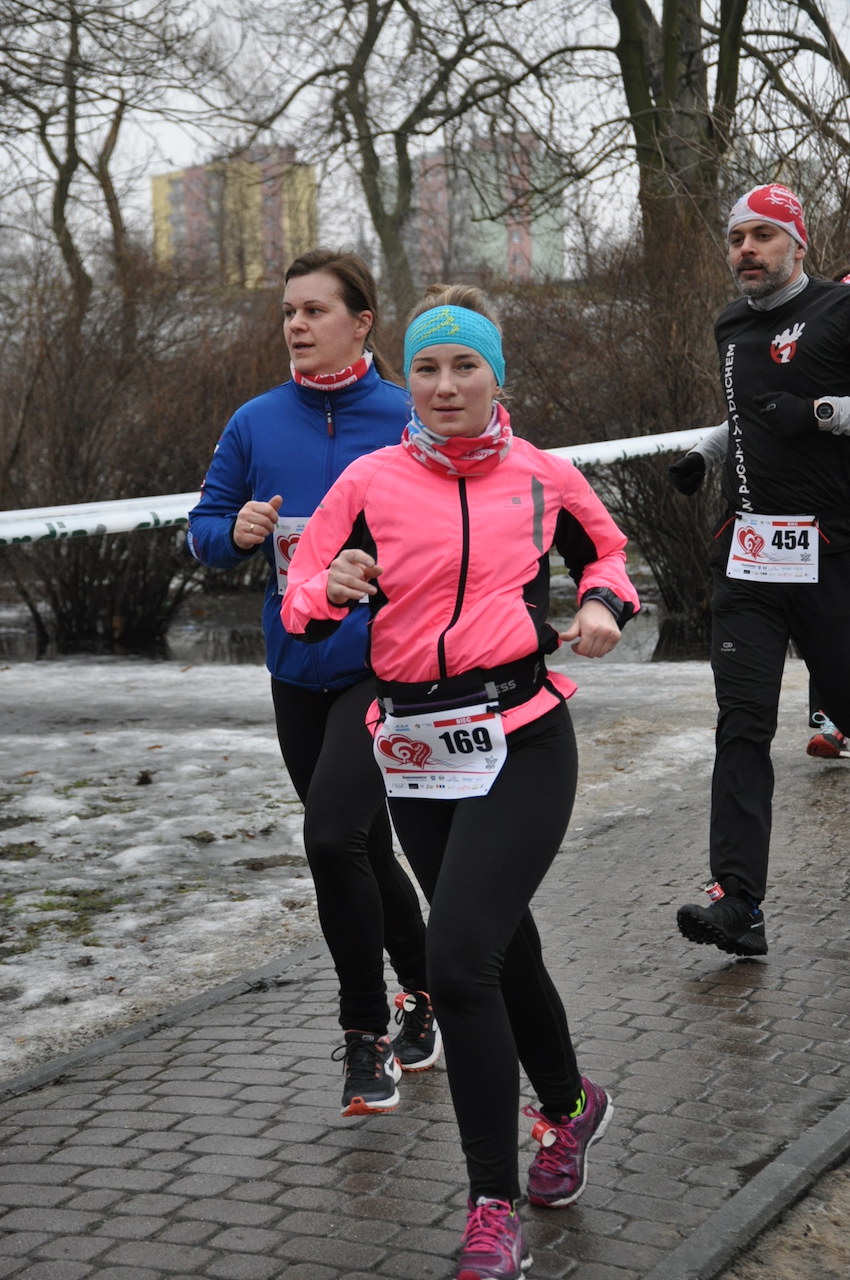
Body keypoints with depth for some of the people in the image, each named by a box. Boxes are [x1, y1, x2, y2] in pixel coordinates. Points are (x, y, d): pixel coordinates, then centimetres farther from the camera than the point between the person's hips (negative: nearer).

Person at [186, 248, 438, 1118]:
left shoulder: (406, 420, -7)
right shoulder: (257, 423, 4)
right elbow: (203, 529, 8)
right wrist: (236, 532, -12)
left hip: (385, 663, -5)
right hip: (299, 671, 5)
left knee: (332, 836, -19)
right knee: (365, 853, 16)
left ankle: (366, 1033, 0)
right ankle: (424, 1002, 38)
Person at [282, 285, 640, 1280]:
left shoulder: (543, 476, 4)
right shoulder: (371, 481, 3)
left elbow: (603, 548, 23)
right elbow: (299, 603, 4)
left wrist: (603, 603, 2)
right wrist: (330, 590, -19)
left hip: (521, 741, -3)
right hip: (415, 750, 3)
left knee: (457, 956, -17)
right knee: (502, 947, 17)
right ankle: (567, 1106, 46)